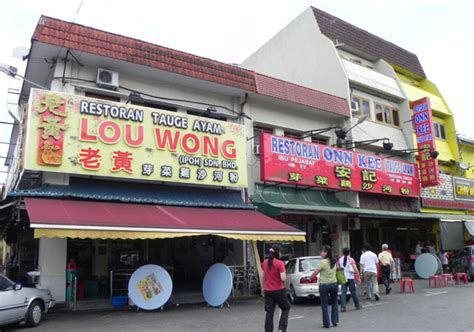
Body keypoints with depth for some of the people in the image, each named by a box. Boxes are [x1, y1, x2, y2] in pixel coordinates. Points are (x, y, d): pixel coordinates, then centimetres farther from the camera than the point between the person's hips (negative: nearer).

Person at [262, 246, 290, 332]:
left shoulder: (265, 262, 2)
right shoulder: (280, 263, -15)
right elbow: (283, 278, -21)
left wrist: (263, 288, 23)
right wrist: (284, 273, -1)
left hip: (268, 291, 5)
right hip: (279, 291, -4)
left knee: (269, 312, 11)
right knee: (286, 308, 15)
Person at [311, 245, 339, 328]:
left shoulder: (323, 262, -16)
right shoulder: (334, 261, 3)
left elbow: (315, 273, -11)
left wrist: (311, 277, 7)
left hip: (324, 285, -5)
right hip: (334, 284, 5)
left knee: (324, 305, 7)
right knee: (334, 302, 22)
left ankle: (326, 324, 10)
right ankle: (335, 320, 18)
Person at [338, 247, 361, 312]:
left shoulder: (340, 260, 3)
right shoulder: (351, 259, -6)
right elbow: (355, 269, -11)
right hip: (350, 277, -2)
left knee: (343, 292, 1)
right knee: (353, 292, 10)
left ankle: (343, 307, -7)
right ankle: (357, 305, 24)